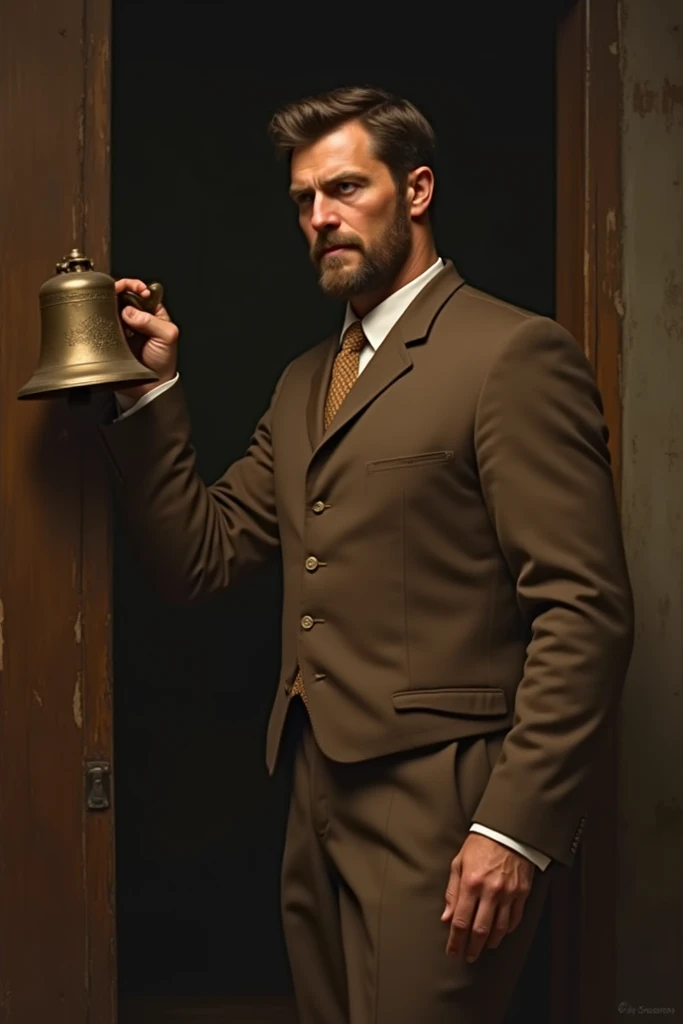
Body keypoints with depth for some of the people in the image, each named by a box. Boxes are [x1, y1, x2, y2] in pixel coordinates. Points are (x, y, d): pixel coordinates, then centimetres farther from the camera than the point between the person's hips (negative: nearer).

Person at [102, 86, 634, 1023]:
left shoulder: (514, 356, -8)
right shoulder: (305, 383, 18)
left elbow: (585, 613, -14)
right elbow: (199, 558, 13)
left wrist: (517, 826, -19)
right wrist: (152, 391, 3)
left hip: (440, 809, -7)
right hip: (320, 802, 8)